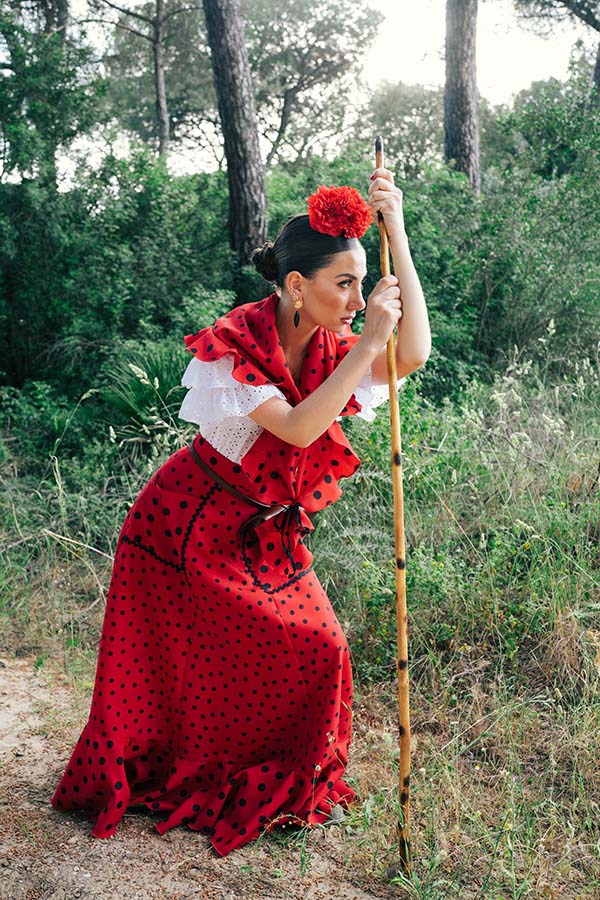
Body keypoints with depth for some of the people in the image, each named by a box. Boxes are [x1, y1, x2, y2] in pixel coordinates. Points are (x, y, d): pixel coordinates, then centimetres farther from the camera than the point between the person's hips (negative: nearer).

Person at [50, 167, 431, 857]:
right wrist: (368, 340, -35)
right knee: (177, 665, 8)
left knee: (315, 647, 2)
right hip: (187, 527, -6)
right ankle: (137, 781, 36)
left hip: (266, 535, 6)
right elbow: (297, 428, -35)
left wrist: (395, 228, -25)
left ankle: (293, 787, 26)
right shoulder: (230, 347, -25)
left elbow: (412, 355, -24)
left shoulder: (328, 349, -7)